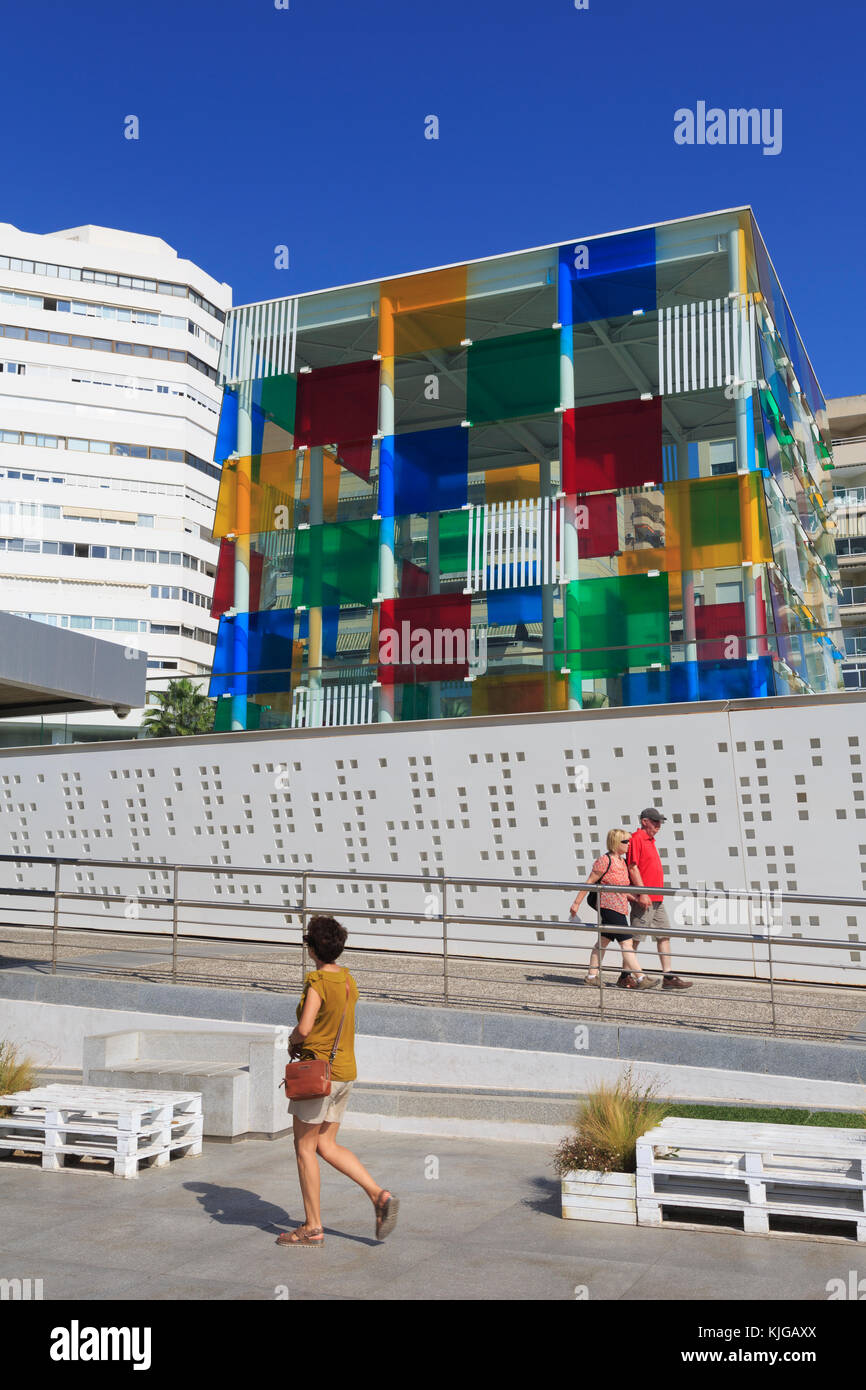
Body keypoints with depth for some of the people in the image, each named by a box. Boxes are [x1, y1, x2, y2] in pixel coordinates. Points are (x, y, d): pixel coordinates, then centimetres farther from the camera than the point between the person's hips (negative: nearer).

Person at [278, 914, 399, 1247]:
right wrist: (303, 1044, 8)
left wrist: (292, 1042, -5)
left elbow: (304, 1028, -27)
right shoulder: (348, 981, 8)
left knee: (305, 1148, 5)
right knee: (327, 1146, 15)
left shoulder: (317, 982, -18)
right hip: (345, 1070, 8)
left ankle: (313, 1227, 12)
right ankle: (380, 1196, 3)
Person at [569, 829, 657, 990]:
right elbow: (590, 882, -11)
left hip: (620, 908, 9)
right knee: (626, 942, -9)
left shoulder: (622, 861, 15)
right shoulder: (604, 860, -13)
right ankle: (641, 979, -9)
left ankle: (591, 976, 17)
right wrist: (577, 902, -10)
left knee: (603, 941, 12)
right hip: (610, 906, -9)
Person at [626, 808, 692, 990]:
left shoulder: (650, 840, 19)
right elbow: (633, 867, -16)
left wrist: (658, 895, 21)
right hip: (644, 899, -10)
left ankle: (668, 977, 8)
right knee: (634, 938, -3)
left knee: (664, 935, 7)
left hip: (656, 899, 10)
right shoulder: (636, 838, -10)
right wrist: (642, 893, -21)